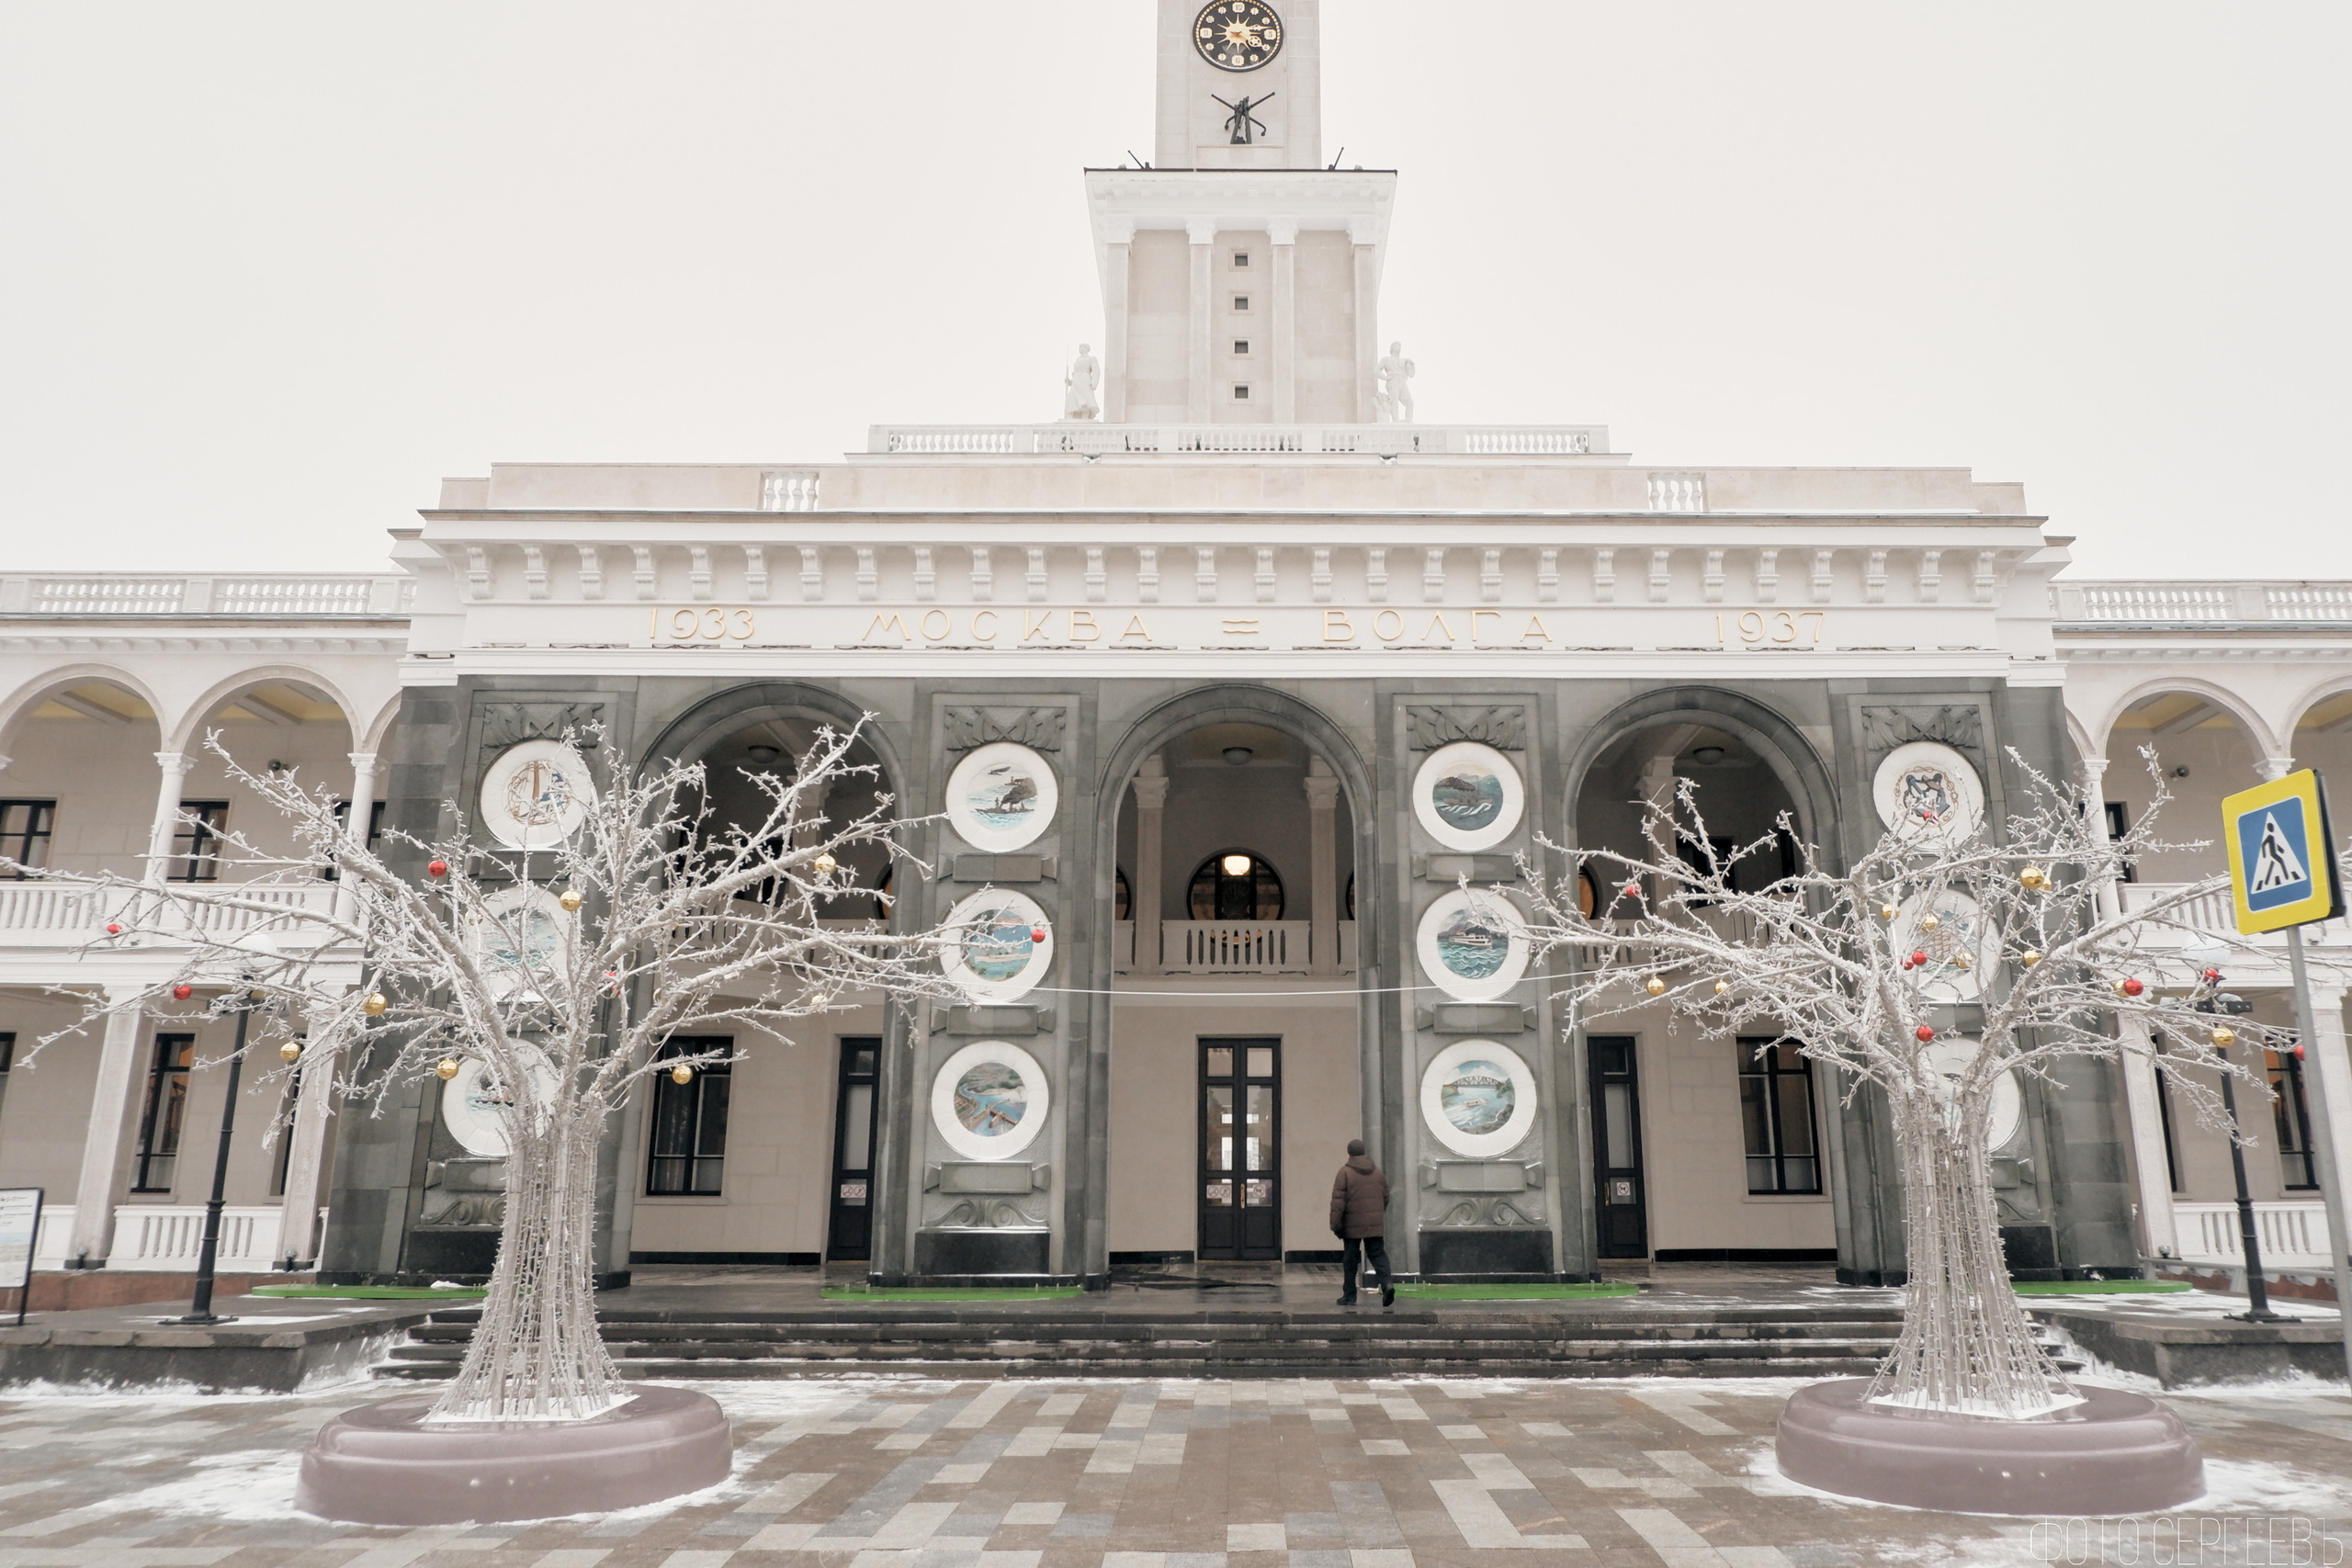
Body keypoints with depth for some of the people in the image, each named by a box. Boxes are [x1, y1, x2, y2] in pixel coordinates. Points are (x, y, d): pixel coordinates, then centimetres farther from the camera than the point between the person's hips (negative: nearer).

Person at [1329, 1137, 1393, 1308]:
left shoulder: (1345, 1172, -7)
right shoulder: (1377, 1171, 8)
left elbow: (1338, 1201, -11)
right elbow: (1385, 1197, 16)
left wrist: (1335, 1225, -7)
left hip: (1352, 1225, -3)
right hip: (1375, 1224, 3)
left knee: (1350, 1259, 7)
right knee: (1378, 1255, 5)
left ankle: (1349, 1295, 12)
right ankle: (1387, 1283, -19)